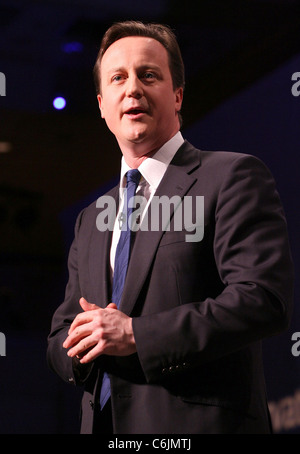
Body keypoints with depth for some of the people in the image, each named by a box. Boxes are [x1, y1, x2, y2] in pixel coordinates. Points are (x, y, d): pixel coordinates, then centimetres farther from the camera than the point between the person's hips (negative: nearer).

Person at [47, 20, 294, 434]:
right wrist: (88, 343, -6)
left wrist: (136, 335, -17)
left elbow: (265, 299, -16)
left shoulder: (234, 177, -4)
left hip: (202, 422, -6)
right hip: (104, 424, 6)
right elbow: (62, 337, 18)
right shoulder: (91, 220, 17)